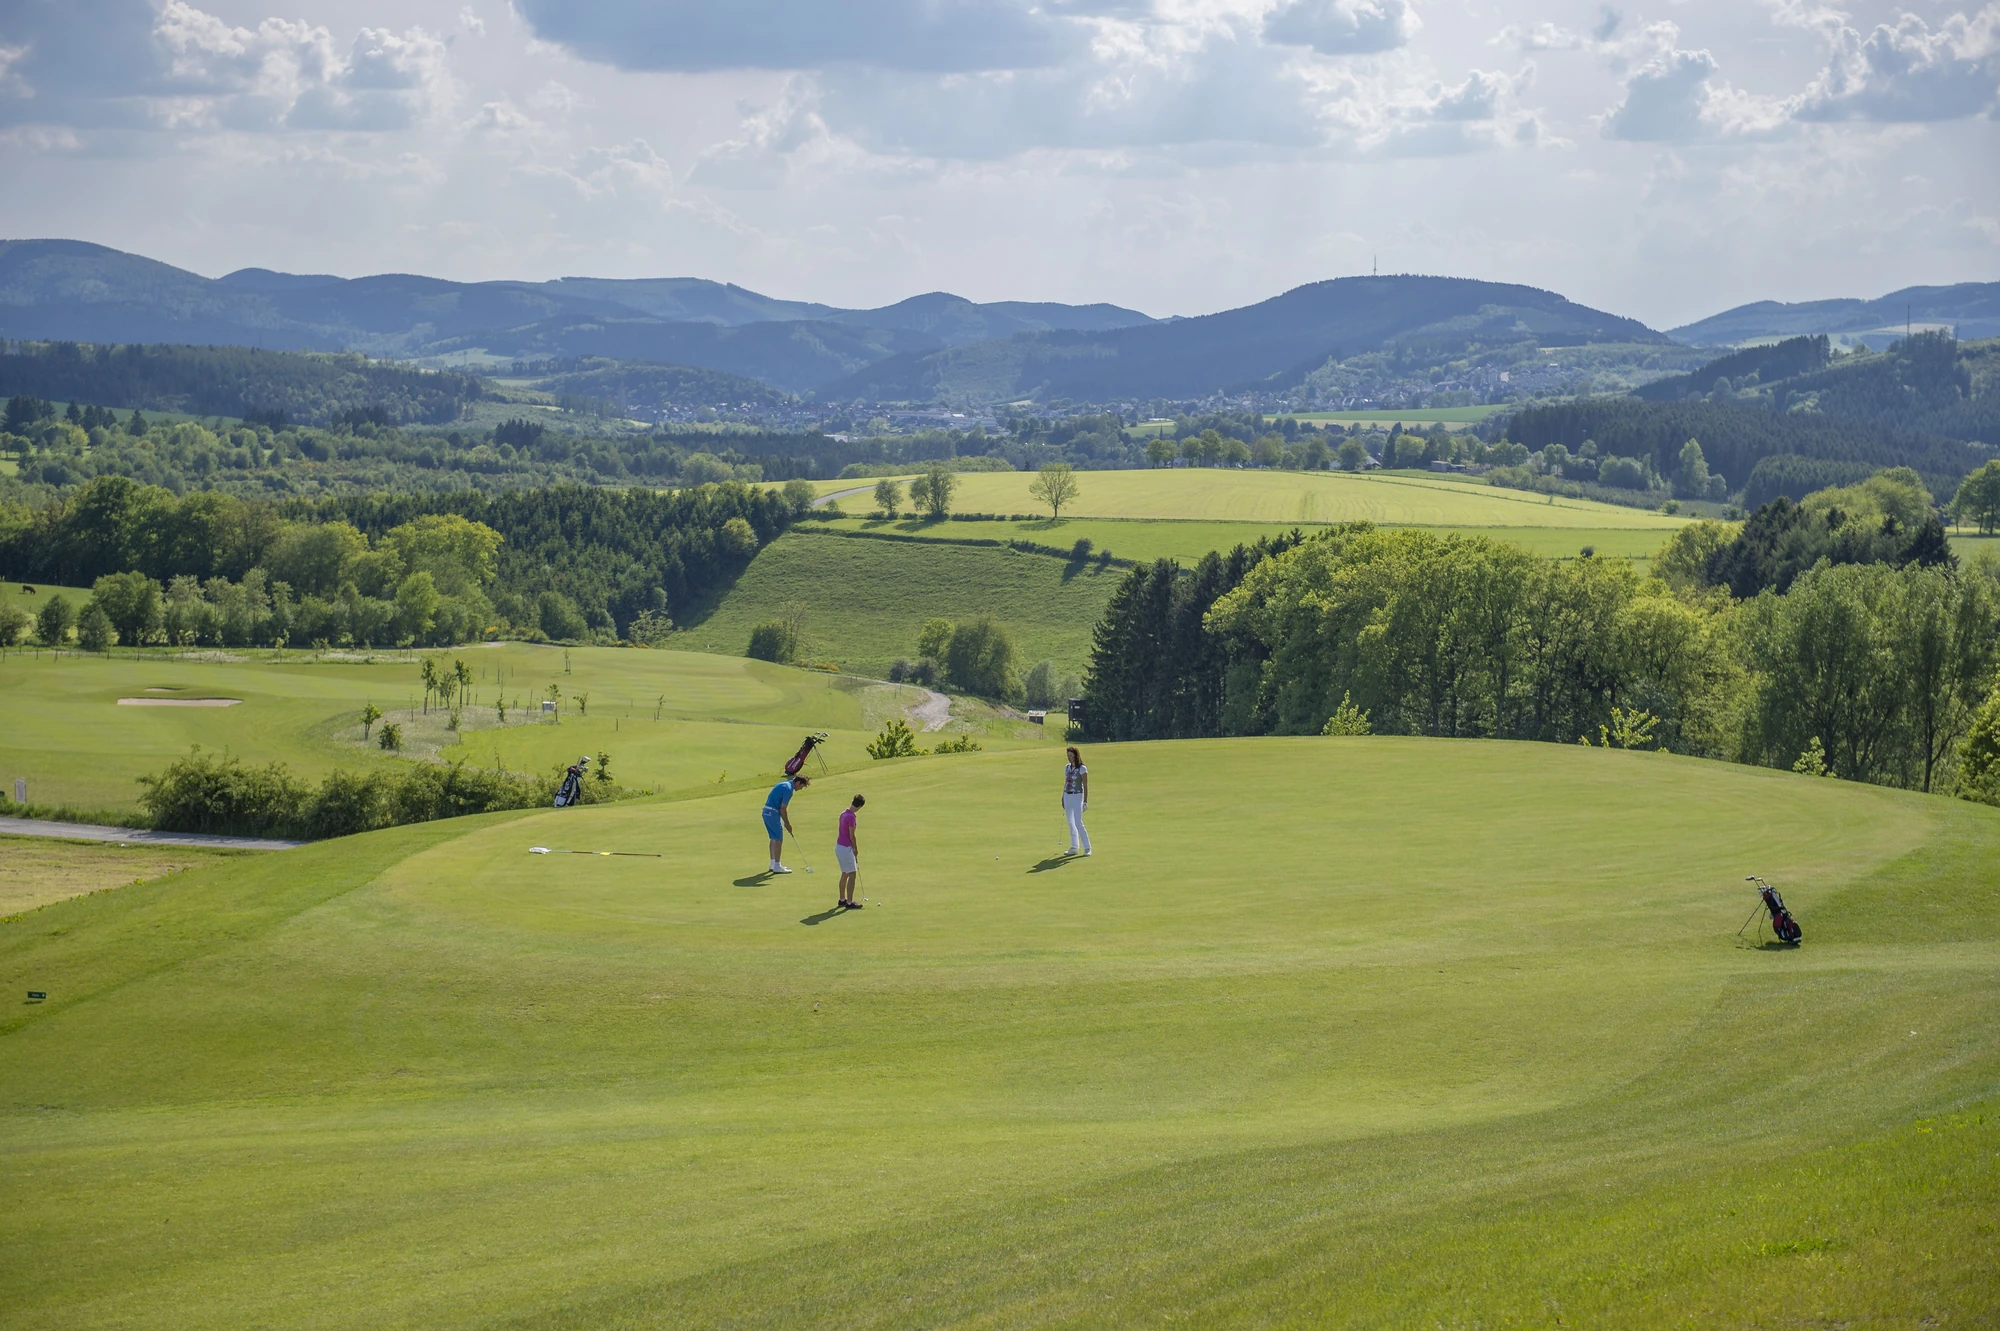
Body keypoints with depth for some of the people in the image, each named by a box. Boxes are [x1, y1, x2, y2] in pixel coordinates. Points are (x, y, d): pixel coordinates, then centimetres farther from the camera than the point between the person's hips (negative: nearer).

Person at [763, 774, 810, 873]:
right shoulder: (789, 789, -16)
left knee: (774, 838, 18)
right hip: (773, 813, -10)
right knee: (778, 839, -5)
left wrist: (786, 823, 16)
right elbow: (783, 809, -15)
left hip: (766, 812, 10)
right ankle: (777, 867, -3)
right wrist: (787, 824, -6)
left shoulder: (784, 784, 16)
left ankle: (773, 864, 23)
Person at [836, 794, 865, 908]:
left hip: (839, 846, 9)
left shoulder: (844, 813, 6)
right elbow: (852, 836, -18)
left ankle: (842, 899, 27)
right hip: (846, 848, -9)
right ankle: (849, 902, -3)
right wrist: (856, 849, -2)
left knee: (845, 874, 19)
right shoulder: (851, 816, -21)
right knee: (852, 874, -3)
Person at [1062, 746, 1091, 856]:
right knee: (1071, 823, 8)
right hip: (1067, 796, 7)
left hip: (1077, 796, -7)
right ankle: (1074, 847, 14)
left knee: (1078, 823, -12)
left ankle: (1087, 848, -7)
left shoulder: (1082, 769, -9)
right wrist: (1063, 799, 18)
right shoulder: (1067, 768, 10)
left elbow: (1085, 786, -10)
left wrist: (1085, 801, -15)